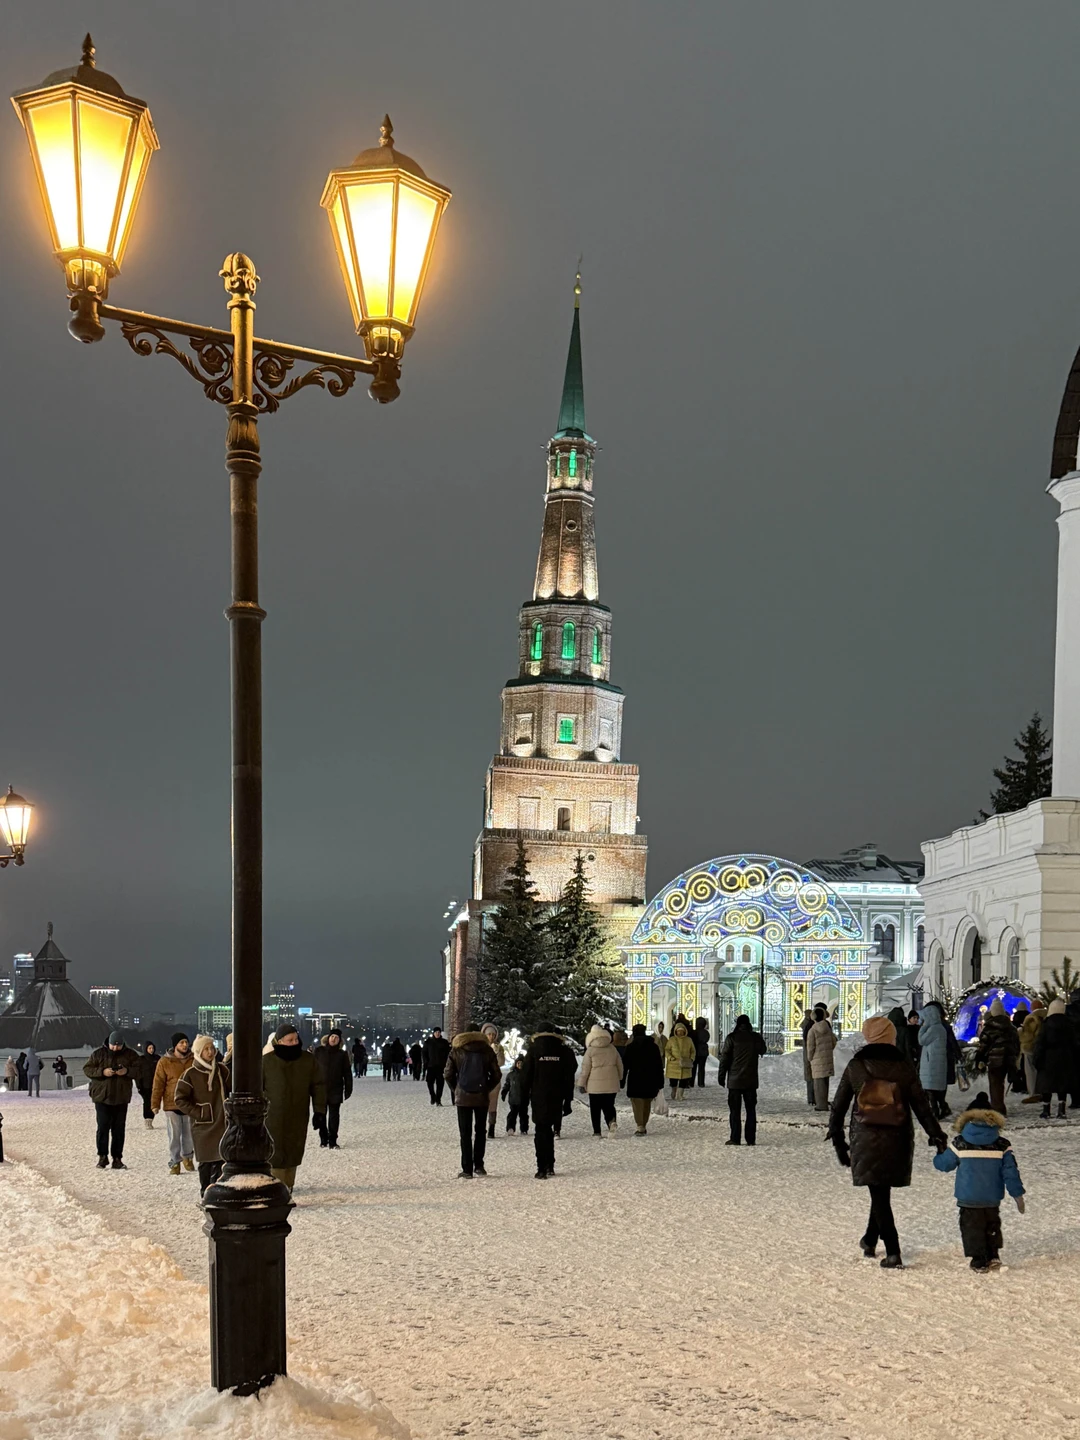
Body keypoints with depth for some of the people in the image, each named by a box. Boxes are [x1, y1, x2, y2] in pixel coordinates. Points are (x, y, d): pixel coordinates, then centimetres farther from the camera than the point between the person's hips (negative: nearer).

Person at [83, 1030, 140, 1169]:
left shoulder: (130, 1055, 3)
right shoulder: (98, 1054, -1)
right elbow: (87, 1069, -2)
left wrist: (127, 1071, -18)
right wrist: (102, 1072, -19)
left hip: (121, 1099, 2)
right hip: (102, 1097, -2)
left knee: (119, 1129, 4)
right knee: (103, 1127, -3)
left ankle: (117, 1159, 10)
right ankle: (102, 1156, 8)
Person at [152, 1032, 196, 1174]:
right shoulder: (164, 1062, -4)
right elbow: (158, 1084, -2)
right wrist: (155, 1104, -5)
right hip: (172, 1105, -2)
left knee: (189, 1135, 9)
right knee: (174, 1136, 1)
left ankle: (188, 1157, 30)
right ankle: (174, 1163, 9)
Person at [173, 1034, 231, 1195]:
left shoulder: (222, 1069, 6)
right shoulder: (190, 1074, -6)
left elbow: (232, 1089, 17)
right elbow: (179, 1099, -5)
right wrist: (197, 1113, -10)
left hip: (222, 1123, 3)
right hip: (203, 1125, -3)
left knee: (221, 1160, 1)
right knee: (206, 1162, 0)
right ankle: (206, 1194, 11)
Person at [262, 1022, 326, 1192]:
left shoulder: (308, 1059, 1)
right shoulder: (267, 1061, -5)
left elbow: (318, 1086, 7)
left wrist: (319, 1110, 3)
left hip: (298, 1120, 3)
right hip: (273, 1119, -3)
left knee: (293, 1158, 7)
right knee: (276, 1158, -6)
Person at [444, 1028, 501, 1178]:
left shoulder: (456, 1050, 0)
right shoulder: (487, 1050, 3)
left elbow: (449, 1075, -2)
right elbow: (496, 1074, 2)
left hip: (463, 1098, -1)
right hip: (482, 1097, 1)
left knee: (465, 1134, 3)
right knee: (480, 1131, 16)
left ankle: (467, 1169, 0)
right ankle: (478, 1165, 13)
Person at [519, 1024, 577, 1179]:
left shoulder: (533, 1050, 0)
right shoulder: (565, 1051, 5)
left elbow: (526, 1075, -1)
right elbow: (570, 1077, 4)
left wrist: (524, 1098, 4)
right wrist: (567, 1100, 7)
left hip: (539, 1097, -2)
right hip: (557, 1098, 2)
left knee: (541, 1131, 0)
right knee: (548, 1131, 15)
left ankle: (543, 1169, -7)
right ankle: (549, 1166, 17)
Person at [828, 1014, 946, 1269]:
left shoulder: (855, 1066, -2)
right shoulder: (904, 1067, -1)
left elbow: (839, 1105, 3)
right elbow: (921, 1104, 0)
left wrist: (837, 1137, 13)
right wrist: (936, 1134, 7)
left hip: (865, 1139, -2)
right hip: (898, 1140, 2)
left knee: (879, 1194, 0)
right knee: (882, 1192, 19)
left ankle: (893, 1253, -8)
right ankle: (870, 1240, 33)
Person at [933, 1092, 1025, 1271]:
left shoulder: (960, 1143, -7)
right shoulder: (1002, 1145, -3)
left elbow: (944, 1164, 5)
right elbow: (1010, 1171, -3)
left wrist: (937, 1158, 29)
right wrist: (1018, 1194, 3)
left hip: (968, 1198, -2)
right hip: (992, 1198, 2)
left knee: (972, 1227, 7)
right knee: (992, 1226, 21)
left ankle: (979, 1261, 3)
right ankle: (993, 1257, 15)